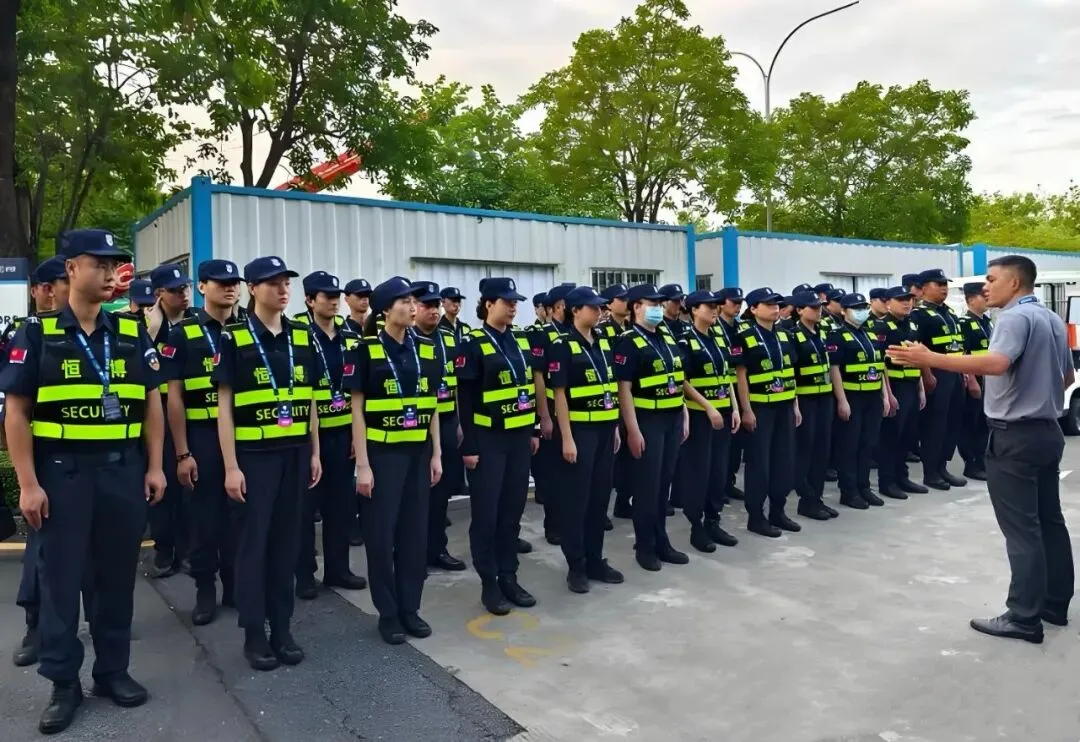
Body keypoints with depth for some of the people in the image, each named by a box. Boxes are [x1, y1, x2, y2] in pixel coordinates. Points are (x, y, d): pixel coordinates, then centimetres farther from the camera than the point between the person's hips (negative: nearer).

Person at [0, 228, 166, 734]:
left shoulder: (132, 334, 6)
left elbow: (151, 403, 8)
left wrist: (154, 466, 3)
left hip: (123, 470, 3)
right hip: (62, 472, -2)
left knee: (117, 574, 10)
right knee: (60, 577, 6)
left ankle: (113, 670, 25)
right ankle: (63, 683, 20)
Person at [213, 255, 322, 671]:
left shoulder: (302, 338, 8)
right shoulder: (233, 339, -5)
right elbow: (224, 406, -6)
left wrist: (315, 452, 9)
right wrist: (231, 465, -11)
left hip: (295, 453, 4)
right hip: (253, 455, -4)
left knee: (287, 541, 10)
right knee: (253, 543, 3)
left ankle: (282, 628, 22)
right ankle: (254, 633, 16)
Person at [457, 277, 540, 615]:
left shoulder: (521, 341, 10)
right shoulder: (474, 345, -9)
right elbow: (465, 399, -11)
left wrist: (533, 431, 13)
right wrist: (469, 446, -13)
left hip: (519, 438, 6)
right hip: (488, 440, -6)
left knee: (513, 508, 12)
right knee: (486, 512, 2)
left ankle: (509, 577, 24)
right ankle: (489, 583, 15)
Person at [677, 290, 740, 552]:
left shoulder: (719, 339, 12)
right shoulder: (685, 341, -9)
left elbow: (728, 377, 14)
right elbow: (683, 382, -13)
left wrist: (734, 408, 7)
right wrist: (708, 407, -17)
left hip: (723, 412, 7)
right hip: (699, 414, -7)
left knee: (719, 469, 10)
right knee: (698, 470, -1)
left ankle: (713, 522, 21)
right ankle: (696, 527, 9)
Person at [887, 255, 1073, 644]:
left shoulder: (1015, 318, -17)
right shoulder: (1052, 319, 13)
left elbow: (995, 364, -35)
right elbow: (1067, 376, 22)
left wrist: (930, 359, -37)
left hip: (1015, 435, -10)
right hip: (1048, 430, 10)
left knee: (1022, 528, -5)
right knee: (1049, 519, 16)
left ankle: (1024, 616, 2)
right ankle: (1055, 603, 26)